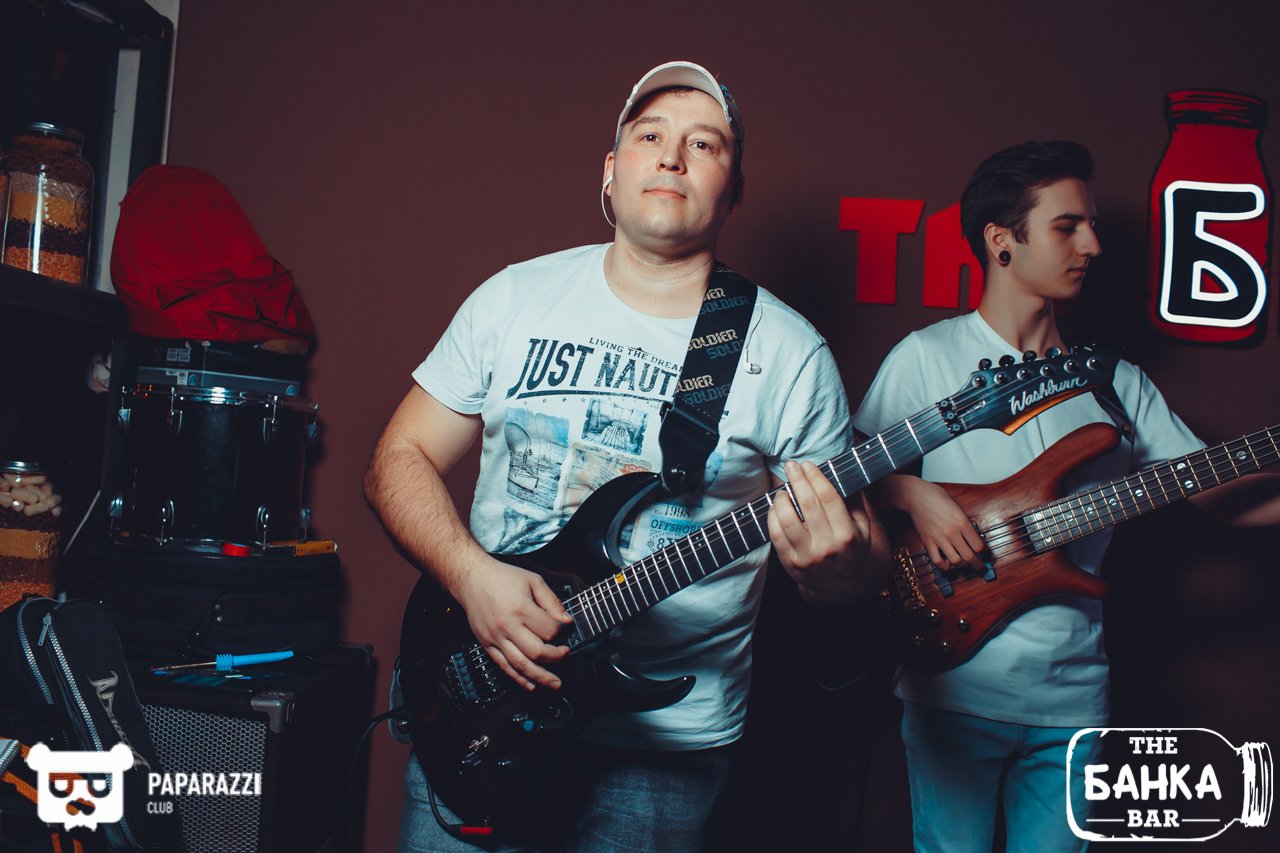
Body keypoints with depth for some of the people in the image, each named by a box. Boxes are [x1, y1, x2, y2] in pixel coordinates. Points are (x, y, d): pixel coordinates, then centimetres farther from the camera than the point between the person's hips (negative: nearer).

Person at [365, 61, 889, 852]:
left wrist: (839, 563, -28)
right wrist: (473, 574, -16)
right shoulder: (515, 297, 0)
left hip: (667, 744, -1)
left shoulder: (789, 353, -7)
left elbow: (867, 568, -3)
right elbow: (400, 459, 2)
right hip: (480, 703, 2)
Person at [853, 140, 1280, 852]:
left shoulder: (1118, 384, 9)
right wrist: (915, 495, -17)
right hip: (956, 686, -3)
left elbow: (1223, 491, 7)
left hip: (1073, 696, 4)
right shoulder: (928, 357, -4)